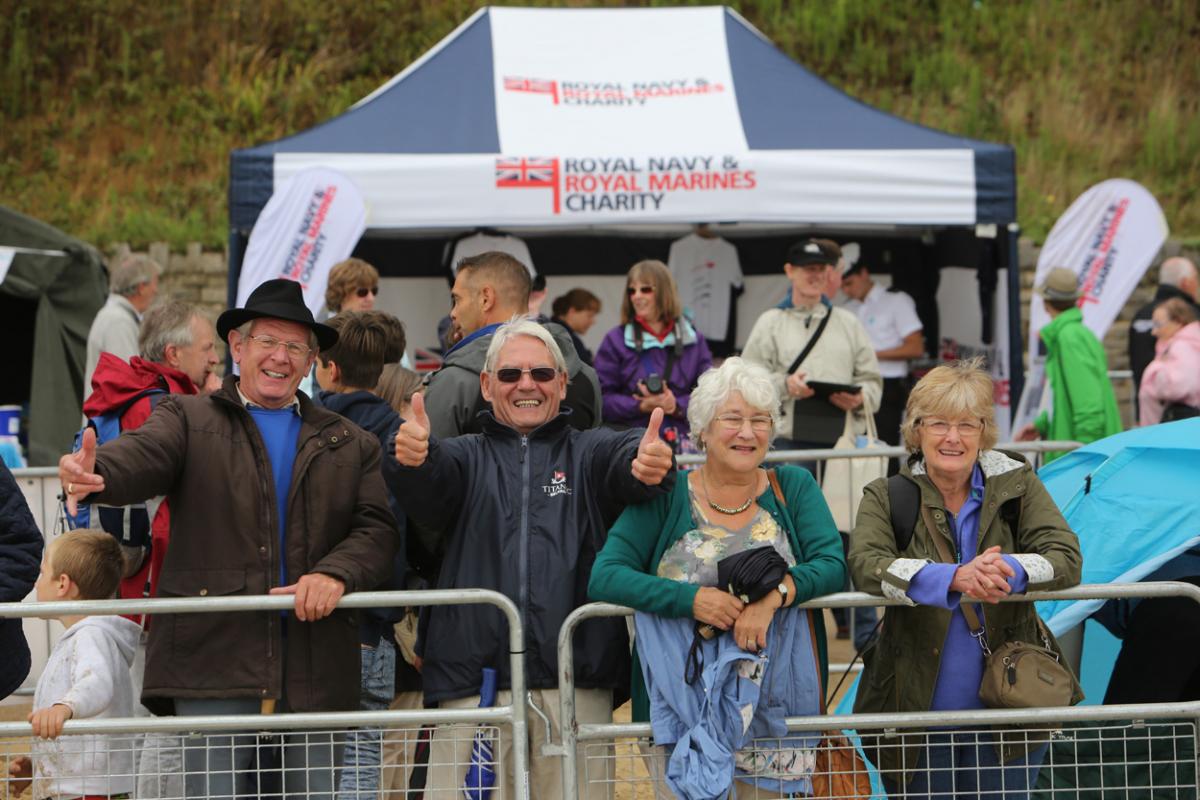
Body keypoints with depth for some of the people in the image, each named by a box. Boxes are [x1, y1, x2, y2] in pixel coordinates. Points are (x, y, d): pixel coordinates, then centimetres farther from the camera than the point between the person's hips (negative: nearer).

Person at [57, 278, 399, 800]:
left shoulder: (349, 445, 18)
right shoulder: (188, 419, 9)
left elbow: (377, 528, 7)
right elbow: (142, 455, -11)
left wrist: (336, 573, -14)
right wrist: (94, 473, -35)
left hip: (315, 676, 3)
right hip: (213, 664, -2)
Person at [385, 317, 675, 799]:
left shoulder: (590, 452, 15)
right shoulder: (467, 456, 16)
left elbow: (624, 458, -8)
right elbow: (428, 491, -6)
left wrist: (648, 463, -33)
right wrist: (412, 459, -31)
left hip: (576, 685, 0)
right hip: (473, 675, 0)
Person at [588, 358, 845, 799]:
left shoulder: (793, 487, 8)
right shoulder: (666, 495, 3)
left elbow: (832, 564, -4)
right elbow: (604, 577, -7)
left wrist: (776, 594, -23)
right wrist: (691, 599, -20)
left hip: (776, 701, 1)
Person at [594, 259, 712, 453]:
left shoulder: (694, 340, 11)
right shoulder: (615, 341, 6)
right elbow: (601, 397, 0)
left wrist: (677, 406, -12)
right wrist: (641, 406, -14)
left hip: (683, 444, 2)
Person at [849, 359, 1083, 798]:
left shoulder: (1016, 485, 2)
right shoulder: (886, 497, -1)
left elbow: (1067, 559, -10)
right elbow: (866, 564, -21)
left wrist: (1008, 570, -32)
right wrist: (955, 578, -36)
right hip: (917, 711, 0)